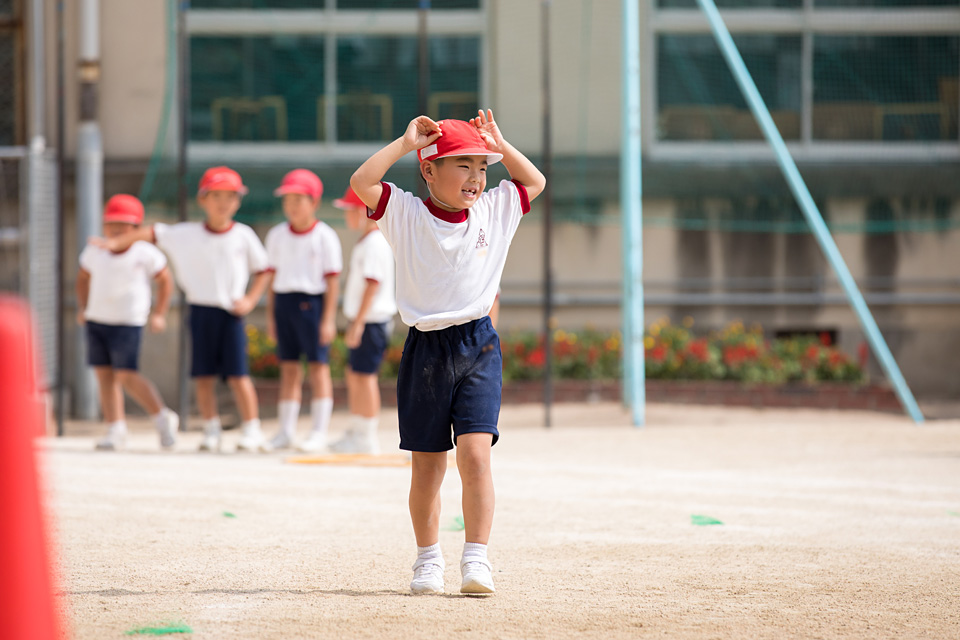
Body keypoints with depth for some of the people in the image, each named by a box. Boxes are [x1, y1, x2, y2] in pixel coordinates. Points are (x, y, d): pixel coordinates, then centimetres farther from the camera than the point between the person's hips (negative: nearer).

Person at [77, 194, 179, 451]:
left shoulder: (145, 254, -5)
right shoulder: (95, 252, 6)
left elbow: (165, 280, 5)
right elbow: (83, 277, 22)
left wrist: (159, 314, 1)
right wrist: (82, 307, 11)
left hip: (128, 322, -5)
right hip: (96, 320, 5)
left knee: (126, 375, -11)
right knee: (104, 374, 2)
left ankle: (162, 417, 5)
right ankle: (115, 428, 8)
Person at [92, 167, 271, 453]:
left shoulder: (243, 236, 1)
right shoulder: (186, 235, 2)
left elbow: (263, 269, 8)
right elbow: (152, 233, 1)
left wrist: (251, 300, -3)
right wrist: (117, 242, -7)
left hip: (231, 312, -2)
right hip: (201, 310, 2)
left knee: (237, 374, -6)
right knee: (204, 375, 3)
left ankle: (251, 429, 4)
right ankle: (211, 430, 14)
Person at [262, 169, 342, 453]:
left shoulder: (324, 237, -4)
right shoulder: (277, 236, 11)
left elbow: (332, 280, -5)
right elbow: (272, 276, 15)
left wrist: (329, 319, -10)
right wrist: (270, 315, 12)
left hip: (312, 301, -5)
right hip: (284, 301, 5)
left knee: (318, 366, -2)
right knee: (289, 367, 8)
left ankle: (319, 432, 2)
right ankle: (286, 432, 12)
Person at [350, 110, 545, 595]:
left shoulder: (494, 211, 6)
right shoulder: (406, 214, -4)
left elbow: (535, 182, 21)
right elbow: (361, 182, -17)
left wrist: (498, 144, 9)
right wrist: (406, 142, -14)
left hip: (478, 346, 1)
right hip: (427, 349, -1)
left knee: (475, 452, -14)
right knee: (427, 465, 7)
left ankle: (476, 559, -12)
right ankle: (427, 558, 22)